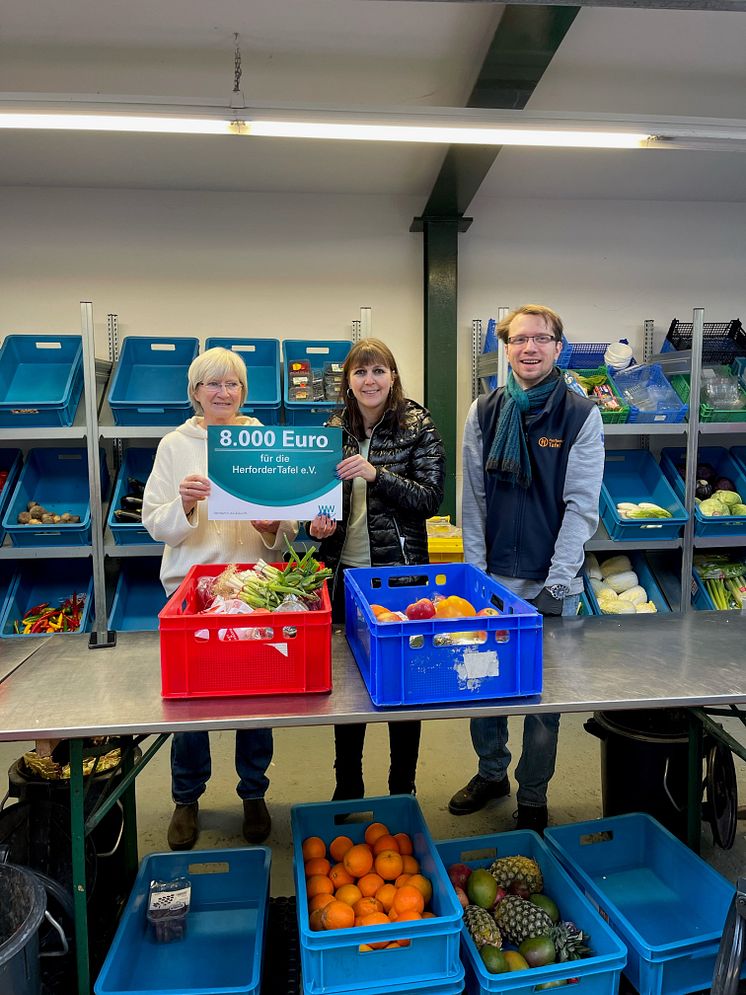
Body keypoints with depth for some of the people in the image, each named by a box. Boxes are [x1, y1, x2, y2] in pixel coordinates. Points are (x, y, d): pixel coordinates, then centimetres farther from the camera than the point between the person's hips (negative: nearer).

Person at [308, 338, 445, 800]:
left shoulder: (418, 426, -6)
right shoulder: (335, 429, 6)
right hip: (344, 570, 4)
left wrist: (377, 474, -25)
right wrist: (317, 523, -7)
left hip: (400, 570, -4)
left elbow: (431, 499, -12)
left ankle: (403, 788, 29)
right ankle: (348, 787, 33)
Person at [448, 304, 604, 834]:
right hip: (492, 578, 3)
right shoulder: (484, 411, 4)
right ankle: (491, 773, 37)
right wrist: (476, 571, -2)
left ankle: (533, 797, 31)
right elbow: (473, 498, 3)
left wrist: (555, 585, -13)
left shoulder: (582, 416, -4)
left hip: (551, 584, -2)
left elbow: (582, 506, -8)